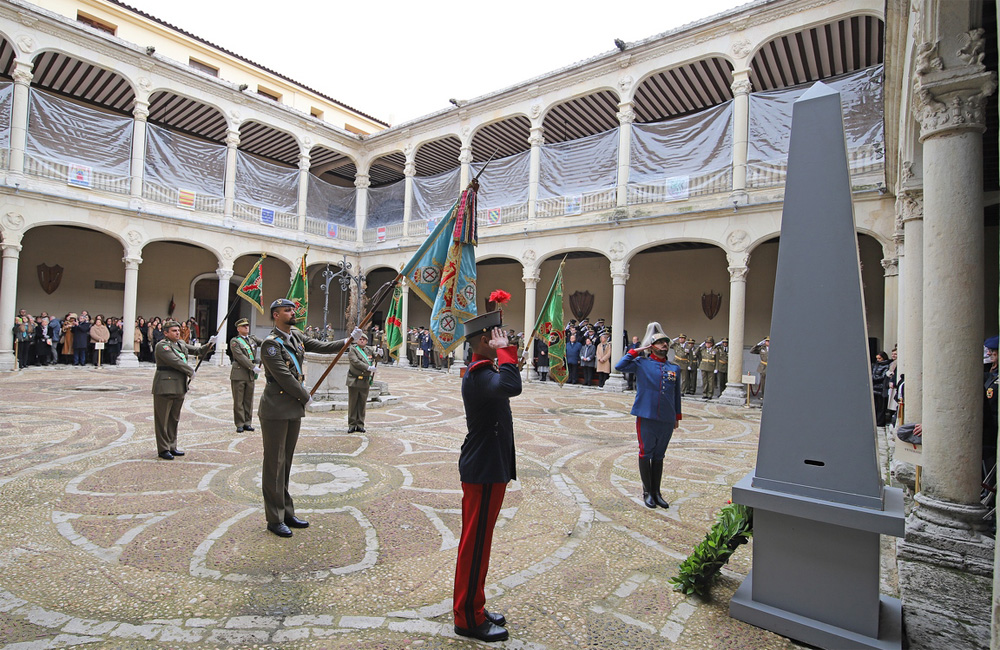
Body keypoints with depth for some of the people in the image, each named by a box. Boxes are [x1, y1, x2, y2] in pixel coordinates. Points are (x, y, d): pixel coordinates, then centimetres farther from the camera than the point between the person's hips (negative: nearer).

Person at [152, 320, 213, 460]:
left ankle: (172, 447, 23)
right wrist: (191, 371, -10)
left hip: (179, 387, 8)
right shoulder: (162, 346, -11)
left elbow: (198, 350, 19)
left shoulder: (181, 344, 14)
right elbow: (175, 362, -19)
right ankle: (163, 449, 8)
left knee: (174, 419, 14)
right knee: (162, 419, 1)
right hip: (165, 387, -8)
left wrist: (208, 345, 0)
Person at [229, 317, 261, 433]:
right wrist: (253, 367, -18)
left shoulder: (252, 338, 13)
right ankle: (240, 424, 8)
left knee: (249, 400, 9)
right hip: (239, 374, -5)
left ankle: (247, 423, 16)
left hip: (251, 374, 5)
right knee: (238, 401, 2)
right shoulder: (234, 341, -4)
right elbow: (240, 357, -13)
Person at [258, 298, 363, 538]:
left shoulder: (295, 336, 11)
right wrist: (306, 396, -8)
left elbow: (321, 347, 14)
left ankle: (287, 513, 25)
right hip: (276, 410, -8)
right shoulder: (271, 343, -15)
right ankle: (275, 519, 11)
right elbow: (283, 377, -19)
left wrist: (348, 340, 4)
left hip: (294, 408, 8)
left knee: (286, 462, 15)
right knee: (274, 464, 1)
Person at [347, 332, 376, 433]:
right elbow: (355, 362, -18)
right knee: (352, 404, 3)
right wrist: (368, 368, -25)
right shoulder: (352, 349, -4)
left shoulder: (369, 349, 11)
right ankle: (352, 425, 12)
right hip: (354, 380, -4)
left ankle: (360, 425, 16)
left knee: (362, 404, 8)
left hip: (365, 381, 4)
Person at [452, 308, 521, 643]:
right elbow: (511, 387, -42)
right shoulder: (479, 374, -23)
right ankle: (469, 619, 21)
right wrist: (504, 350, -29)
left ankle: (474, 608, 35)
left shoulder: (482, 371, 11)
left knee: (479, 540, 20)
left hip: (489, 468, 10)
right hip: (484, 472, -10)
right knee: (475, 542, 4)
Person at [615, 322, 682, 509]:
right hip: (646, 417, -3)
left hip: (667, 419, 4)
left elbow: (677, 394, 16)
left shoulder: (674, 368, 9)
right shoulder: (642, 363, -1)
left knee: (659, 455, 13)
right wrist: (636, 351, -7)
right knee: (646, 453, 5)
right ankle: (647, 492, 18)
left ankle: (656, 492, 24)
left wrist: (677, 416, 16)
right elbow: (619, 366, -13)